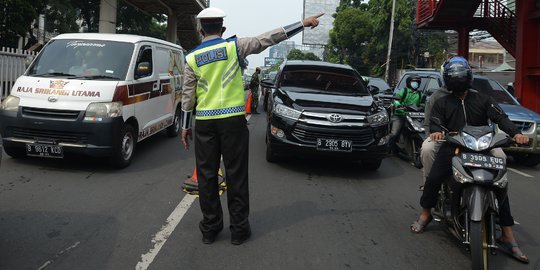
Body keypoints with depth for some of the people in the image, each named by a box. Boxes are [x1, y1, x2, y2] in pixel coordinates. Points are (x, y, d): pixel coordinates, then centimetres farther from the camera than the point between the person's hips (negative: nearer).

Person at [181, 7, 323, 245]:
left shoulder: (192, 58, 4)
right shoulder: (233, 46, -2)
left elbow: (188, 96, 4)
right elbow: (268, 38, -3)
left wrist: (185, 127, 13)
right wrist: (303, 24, 2)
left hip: (204, 123, 2)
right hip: (233, 120, -1)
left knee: (206, 175, 9)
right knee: (236, 175, 5)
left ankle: (210, 228, 17)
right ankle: (239, 229, 12)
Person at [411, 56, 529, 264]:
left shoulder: (483, 100, 14)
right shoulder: (442, 103, 15)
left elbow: (500, 117, -1)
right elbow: (435, 121, -3)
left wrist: (515, 132, -23)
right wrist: (436, 130, -30)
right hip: (452, 148, -1)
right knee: (433, 178, -24)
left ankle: (508, 237, -1)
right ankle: (425, 214, 2)